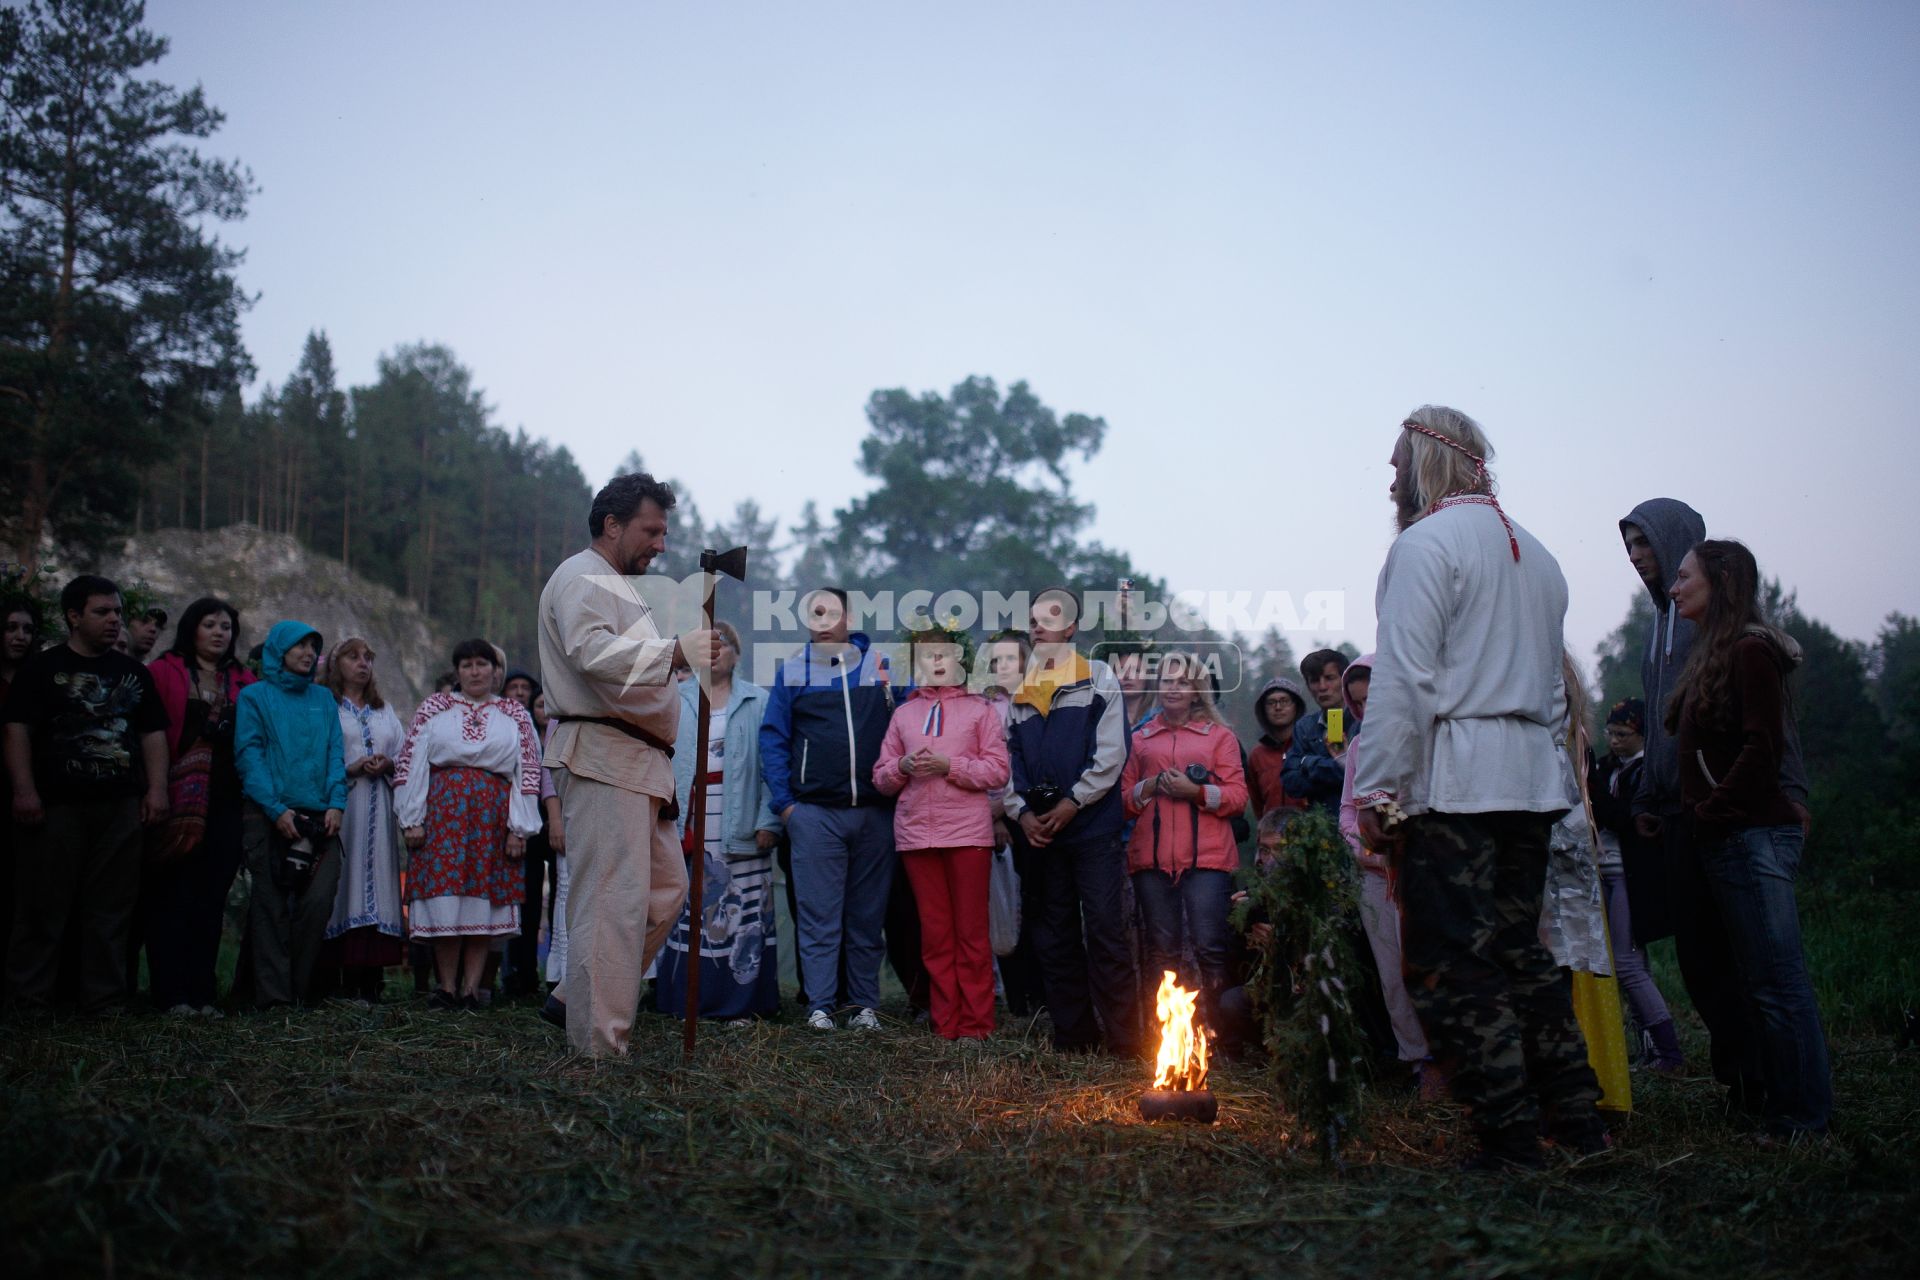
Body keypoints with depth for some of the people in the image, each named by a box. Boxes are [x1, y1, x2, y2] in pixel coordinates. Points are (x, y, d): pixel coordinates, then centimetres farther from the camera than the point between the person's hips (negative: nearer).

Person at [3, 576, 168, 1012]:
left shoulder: (133, 672, 17)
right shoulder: (41, 668, 4)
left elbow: (153, 733, 16)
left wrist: (157, 789, 5)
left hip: (121, 807, 4)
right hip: (57, 806, -4)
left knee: (110, 909, 5)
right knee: (45, 906, -1)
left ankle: (105, 1001, 11)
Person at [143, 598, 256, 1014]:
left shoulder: (244, 683, 16)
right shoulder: (164, 673, 4)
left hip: (225, 804, 4)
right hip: (178, 803, -4)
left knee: (211, 900, 4)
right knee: (174, 896, -5)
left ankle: (203, 992, 9)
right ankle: (172, 992, -1)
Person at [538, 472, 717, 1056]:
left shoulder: (619, 586, 26)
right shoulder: (581, 577, -7)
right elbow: (590, 650, -26)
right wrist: (674, 650, -33)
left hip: (635, 761, 11)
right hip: (601, 759, -11)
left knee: (667, 884, 12)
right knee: (613, 900, -12)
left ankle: (579, 995, 19)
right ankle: (599, 1043, -8)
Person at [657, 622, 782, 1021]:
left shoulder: (758, 701, 6)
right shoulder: (676, 701, 12)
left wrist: (768, 821, -7)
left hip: (739, 826, -2)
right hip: (688, 823, 2)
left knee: (742, 910, -2)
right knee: (688, 910, 3)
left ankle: (740, 1000, 4)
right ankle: (688, 999, 9)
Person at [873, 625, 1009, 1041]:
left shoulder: (979, 709, 7)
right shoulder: (904, 713, 15)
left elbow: (997, 771, -2)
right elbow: (881, 777, 13)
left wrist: (948, 765, -13)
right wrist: (904, 766, -8)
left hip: (968, 831, -3)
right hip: (916, 831, 3)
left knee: (971, 932, 0)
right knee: (934, 932, 6)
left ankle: (974, 1023, 6)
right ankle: (945, 1023, 11)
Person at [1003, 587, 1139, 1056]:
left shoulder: (1098, 677, 2)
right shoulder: (1019, 691, 15)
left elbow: (1112, 752, -6)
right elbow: (1009, 758, 13)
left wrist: (1072, 803, -11)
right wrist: (1022, 812, -2)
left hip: (1093, 826, -5)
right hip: (1039, 831, 5)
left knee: (1104, 930, -9)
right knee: (1054, 935, 8)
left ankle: (1124, 1040, -4)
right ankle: (1073, 1035, 16)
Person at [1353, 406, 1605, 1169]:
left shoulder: (1427, 543, -6)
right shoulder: (1535, 553, 21)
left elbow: (1403, 681, -15)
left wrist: (1376, 792, -14)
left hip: (1453, 782, -8)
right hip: (1533, 779, 9)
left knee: (1452, 965, -5)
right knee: (1519, 948, 14)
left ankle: (1512, 1142, -5)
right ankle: (1577, 1121, 15)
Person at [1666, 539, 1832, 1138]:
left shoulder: (1750, 651, -10)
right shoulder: (1709, 658, 19)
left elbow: (1763, 747, -17)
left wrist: (1713, 811, -15)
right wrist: (1696, 810, 12)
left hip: (1753, 835, -10)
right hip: (1724, 841, 10)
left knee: (1776, 982, -7)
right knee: (1754, 982, 12)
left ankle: (1801, 1118, -2)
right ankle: (1763, 1098, 18)